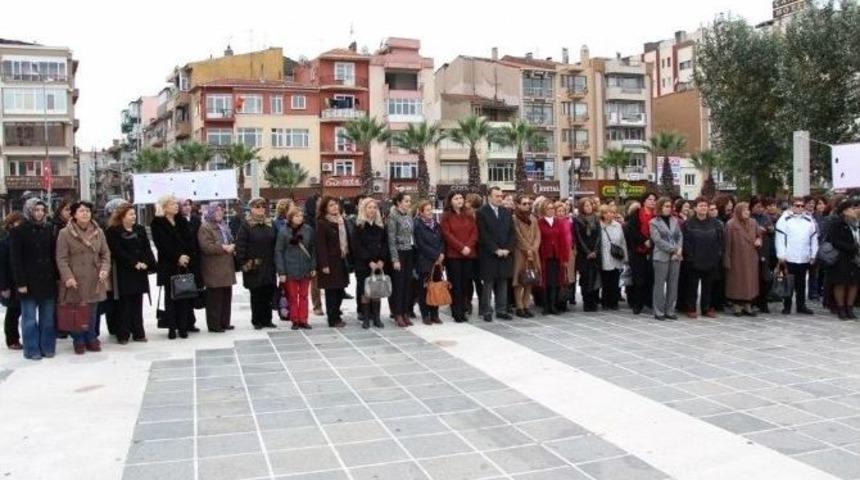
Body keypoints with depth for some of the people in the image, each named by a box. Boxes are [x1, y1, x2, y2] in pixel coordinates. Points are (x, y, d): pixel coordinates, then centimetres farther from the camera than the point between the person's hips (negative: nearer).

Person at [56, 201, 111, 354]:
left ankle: (91, 338, 21)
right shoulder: (65, 233, -4)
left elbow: (105, 253, 10)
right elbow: (61, 258, -7)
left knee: (92, 311, 8)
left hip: (94, 280, 3)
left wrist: (105, 269, -6)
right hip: (75, 280, -3)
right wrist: (67, 276, -17)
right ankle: (79, 341, 16)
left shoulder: (98, 232, 8)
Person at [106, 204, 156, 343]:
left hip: (140, 272, 5)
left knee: (137, 303, 9)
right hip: (124, 272, -5)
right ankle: (123, 334, 4)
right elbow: (117, 251, -14)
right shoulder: (113, 232, -4)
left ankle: (138, 333, 13)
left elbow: (147, 248, 7)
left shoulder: (140, 229, 14)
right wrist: (134, 263, -19)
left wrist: (147, 263, -11)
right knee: (124, 304, -2)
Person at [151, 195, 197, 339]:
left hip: (186, 264, 4)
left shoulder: (182, 221, 15)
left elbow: (191, 241, 6)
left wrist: (187, 256, -10)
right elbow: (162, 244, -9)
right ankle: (172, 327, 4)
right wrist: (177, 257, -17)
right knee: (170, 296, 0)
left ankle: (183, 327, 4)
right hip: (168, 266, -3)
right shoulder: (157, 223, 1)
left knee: (184, 295, 0)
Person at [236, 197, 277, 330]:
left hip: (269, 266, 4)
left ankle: (267, 320, 17)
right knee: (256, 295, 3)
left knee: (268, 294, 6)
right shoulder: (246, 225, -5)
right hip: (253, 267, -4)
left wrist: (275, 261, 6)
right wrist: (243, 263, -13)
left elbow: (274, 244, 12)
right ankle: (257, 321, 14)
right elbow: (240, 245, -9)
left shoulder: (269, 224, 10)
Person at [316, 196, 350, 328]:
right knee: (331, 291, -1)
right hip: (330, 262, -7)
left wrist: (349, 257, 8)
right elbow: (321, 246, -13)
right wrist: (324, 264, -18)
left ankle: (336, 315, 24)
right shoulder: (322, 223, -9)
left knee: (340, 290, 11)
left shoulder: (343, 221, 13)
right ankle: (333, 319, 8)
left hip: (342, 260, 7)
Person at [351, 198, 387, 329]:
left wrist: (381, 260, -7)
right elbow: (357, 247, -8)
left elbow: (385, 244, 7)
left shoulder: (380, 226, 10)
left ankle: (376, 318, 9)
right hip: (363, 264, -3)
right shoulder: (358, 226, -2)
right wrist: (369, 261, -14)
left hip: (379, 264, 3)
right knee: (365, 291, -2)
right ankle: (366, 318, 6)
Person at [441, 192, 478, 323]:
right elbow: (447, 234, -8)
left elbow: (475, 232, 7)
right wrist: (461, 247, -15)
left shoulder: (469, 215, 14)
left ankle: (463, 311, 10)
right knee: (455, 284, -4)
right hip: (453, 254, -4)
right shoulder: (446, 216, 1)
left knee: (466, 283, 3)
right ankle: (457, 313, 0)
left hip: (469, 254, 4)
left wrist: (469, 246, -9)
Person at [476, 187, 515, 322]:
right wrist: (496, 250, -13)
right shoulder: (482, 212, -3)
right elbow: (483, 235, -10)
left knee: (503, 283, 7)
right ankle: (486, 311, 6)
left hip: (505, 254, 5)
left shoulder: (506, 212, 14)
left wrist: (507, 249, -3)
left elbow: (512, 232, 10)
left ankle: (501, 310, 14)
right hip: (489, 255, -5)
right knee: (488, 284, 0)